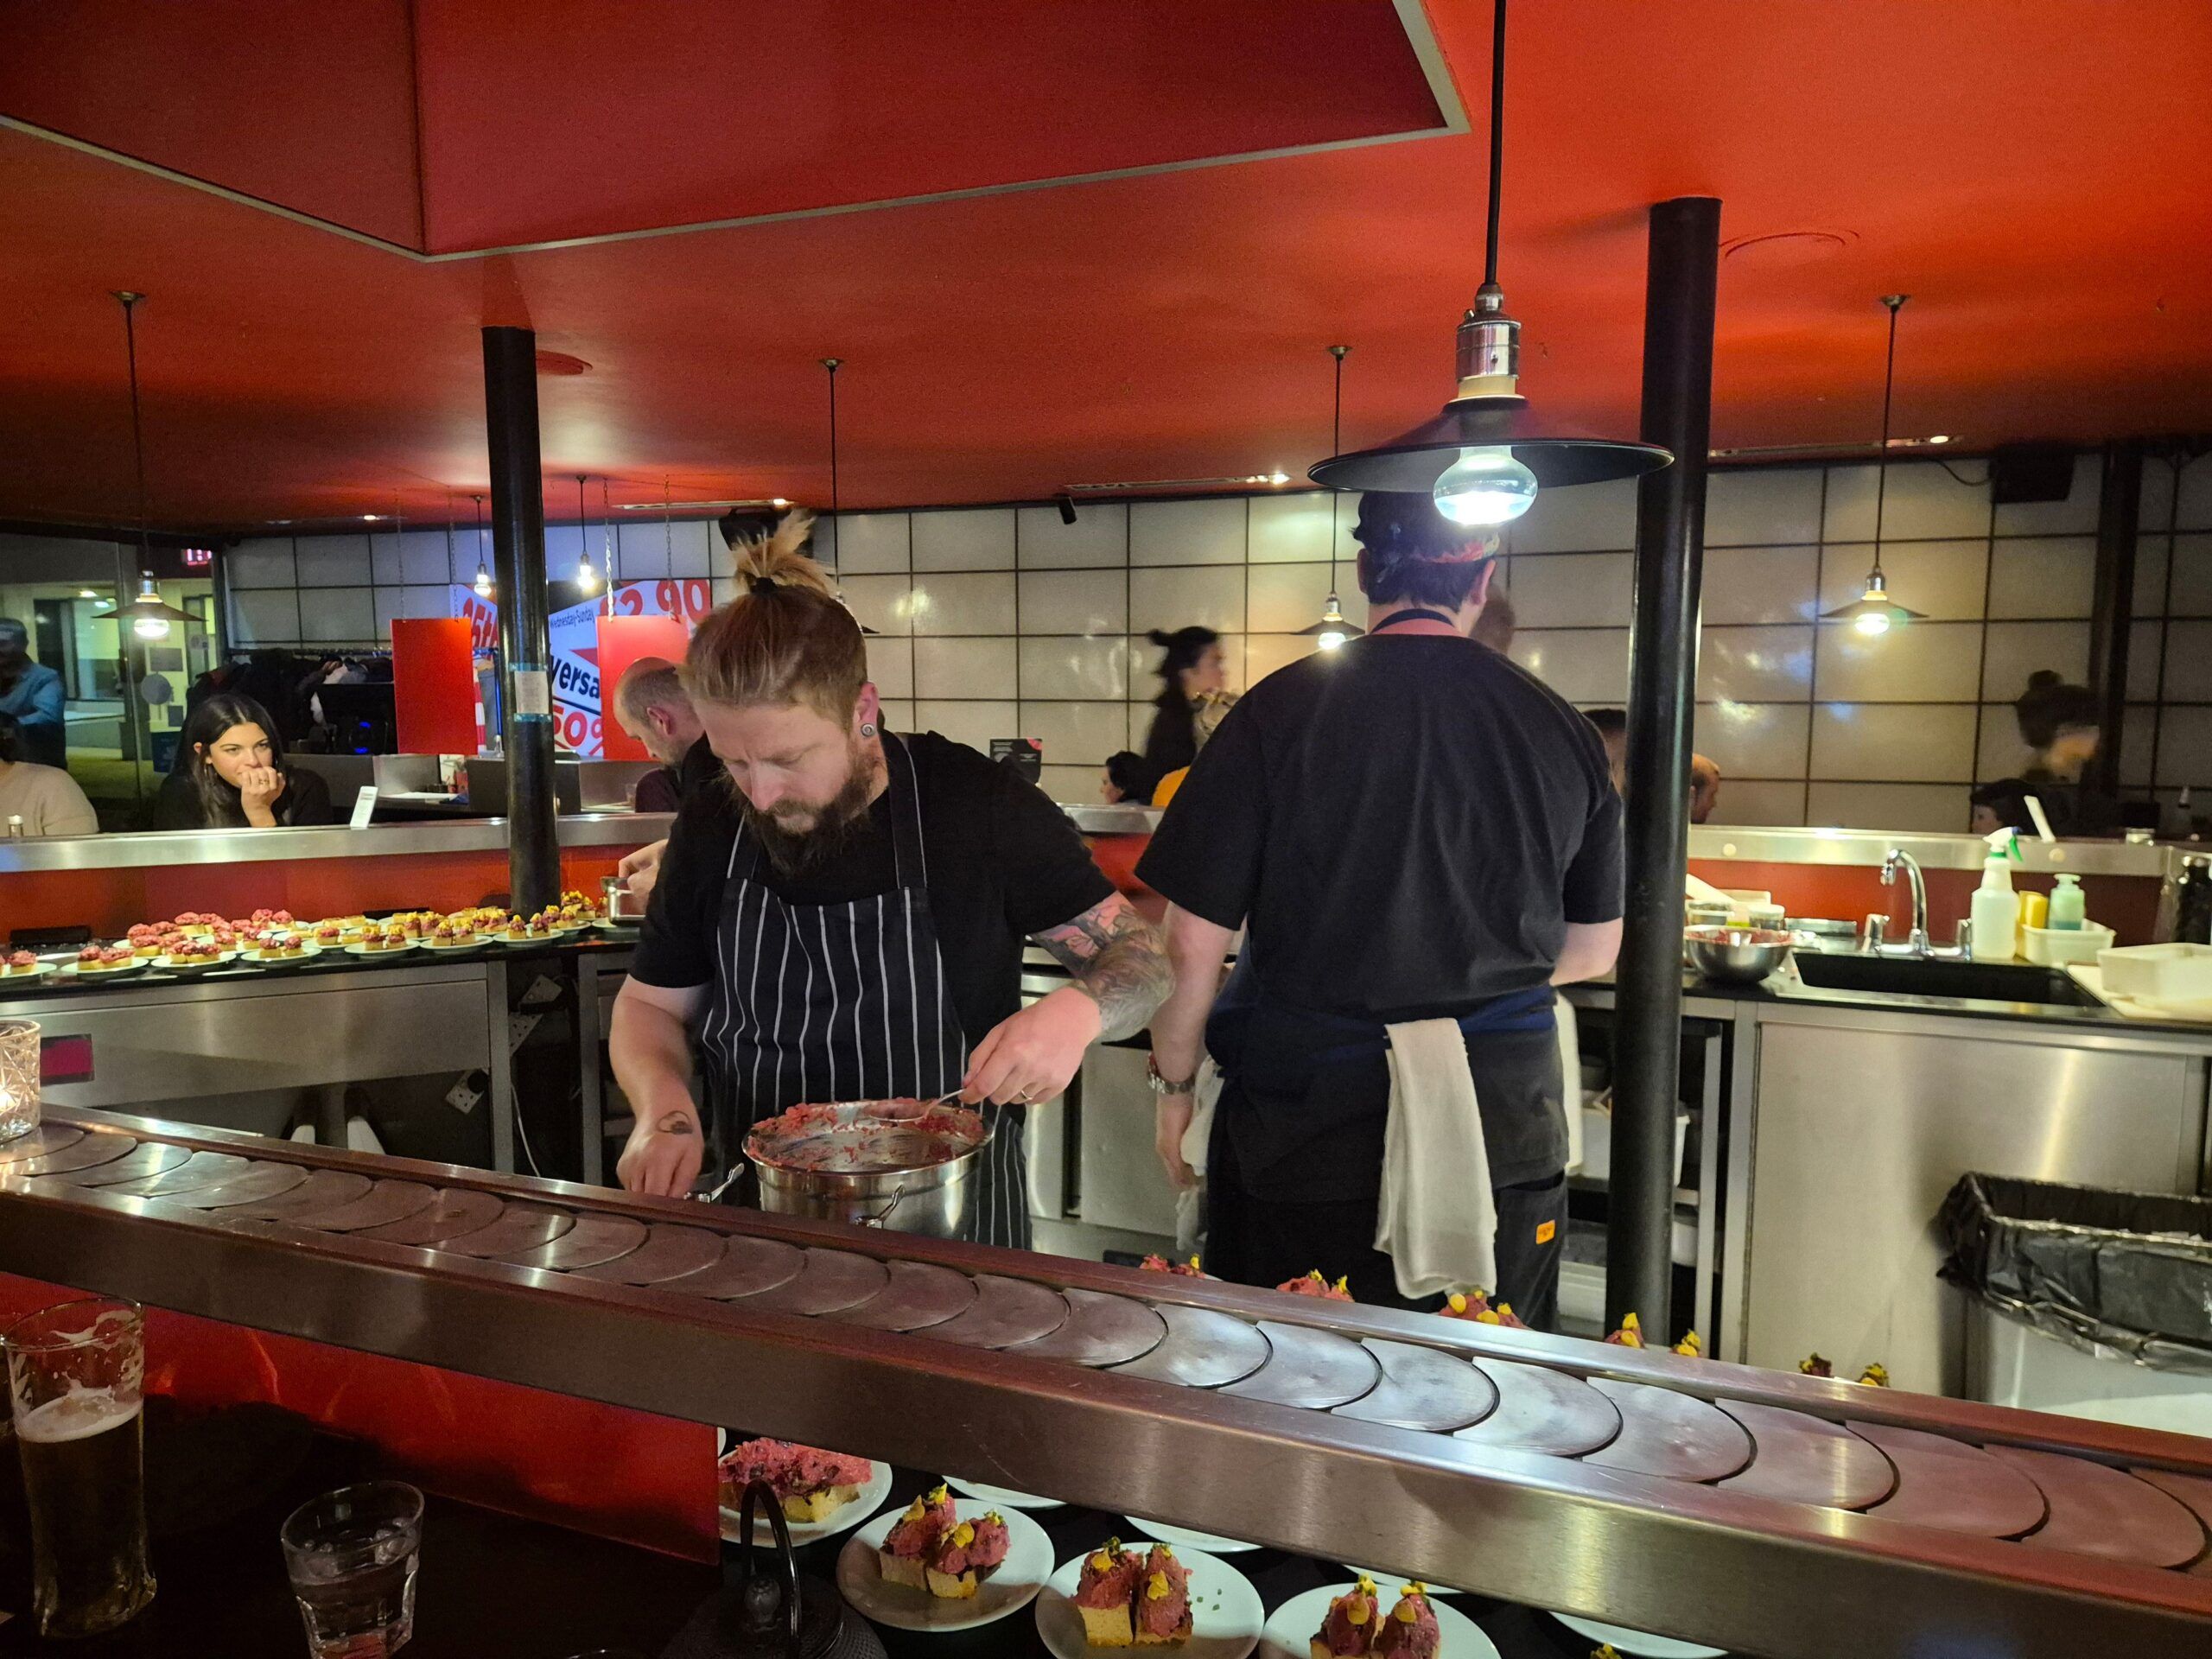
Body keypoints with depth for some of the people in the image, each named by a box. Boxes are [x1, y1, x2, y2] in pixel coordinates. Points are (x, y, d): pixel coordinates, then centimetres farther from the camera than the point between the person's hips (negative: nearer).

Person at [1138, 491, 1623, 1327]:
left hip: (1310, 1124, -2)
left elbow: (1193, 939, -10)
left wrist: (1173, 1082, 5)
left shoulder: (1281, 711, -10)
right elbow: (1593, 950, 9)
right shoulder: (1560, 727, 0)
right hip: (1506, 1126, 3)